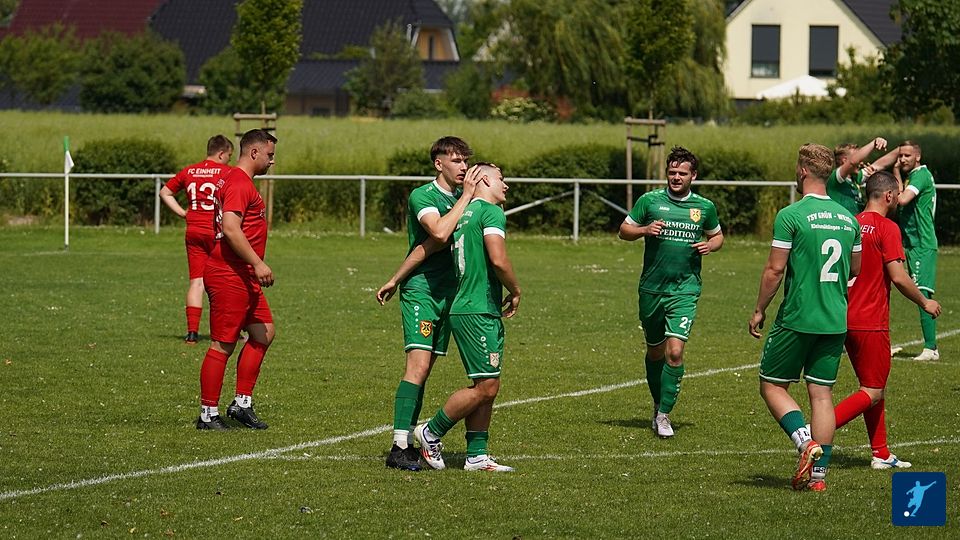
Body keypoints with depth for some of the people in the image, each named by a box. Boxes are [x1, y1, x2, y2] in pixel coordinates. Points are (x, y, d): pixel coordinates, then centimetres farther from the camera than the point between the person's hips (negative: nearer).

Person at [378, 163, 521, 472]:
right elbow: (498, 260, -23)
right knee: (485, 386, -7)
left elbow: (425, 247, 19)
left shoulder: (463, 214, 16)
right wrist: (515, 291, -5)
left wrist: (395, 280, 26)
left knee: (488, 387, 10)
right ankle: (431, 433, 3)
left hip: (466, 310, 10)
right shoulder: (492, 213, -11)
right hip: (479, 314, -10)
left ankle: (476, 455, 9)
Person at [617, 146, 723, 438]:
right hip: (651, 288, 1)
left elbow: (717, 235, 20)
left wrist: (710, 245, -3)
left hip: (685, 290, -1)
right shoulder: (650, 201, 0)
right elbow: (624, 230, 7)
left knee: (675, 351, -14)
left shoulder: (705, 207, 4)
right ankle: (658, 405, 33)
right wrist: (645, 230, -13)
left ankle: (664, 414, -7)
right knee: (655, 351, 13)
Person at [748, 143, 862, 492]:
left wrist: (759, 310, 1)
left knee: (772, 386, 7)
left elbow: (775, 270, -11)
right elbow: (856, 269, 17)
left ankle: (805, 441, -14)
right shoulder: (847, 218, 7)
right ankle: (818, 473, 4)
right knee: (822, 393, 8)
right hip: (836, 320, 5)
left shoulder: (790, 216, -11)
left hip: (797, 318, -5)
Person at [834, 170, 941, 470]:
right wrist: (925, 303, -3)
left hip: (846, 319, 8)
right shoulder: (887, 228, -13)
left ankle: (881, 454, 19)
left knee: (872, 387, 17)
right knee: (873, 393, -3)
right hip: (872, 322, -8)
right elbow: (898, 277, -18)